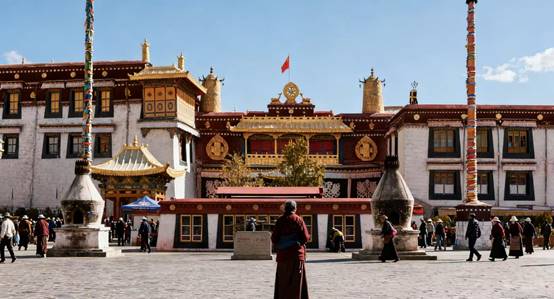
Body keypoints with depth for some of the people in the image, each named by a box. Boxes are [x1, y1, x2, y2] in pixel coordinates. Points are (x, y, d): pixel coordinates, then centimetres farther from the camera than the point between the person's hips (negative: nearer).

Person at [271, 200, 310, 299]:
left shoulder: (280, 220, 0)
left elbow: (274, 239, -1)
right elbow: (306, 237, -9)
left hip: (282, 255, 2)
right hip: (296, 255, -2)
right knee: (296, 282, 3)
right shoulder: (298, 220, -5)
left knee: (283, 282, 8)